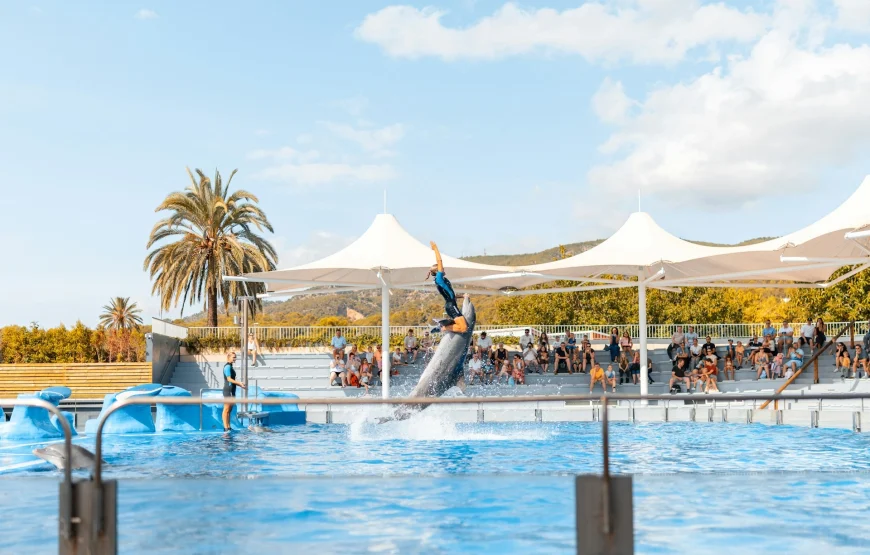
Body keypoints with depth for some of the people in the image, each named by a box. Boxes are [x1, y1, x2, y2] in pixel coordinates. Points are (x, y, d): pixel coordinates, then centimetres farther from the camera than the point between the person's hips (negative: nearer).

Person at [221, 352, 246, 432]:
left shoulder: (230, 367, 17)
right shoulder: (227, 366, -11)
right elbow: (229, 379, -18)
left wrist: (240, 385, 18)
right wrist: (239, 383, -21)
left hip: (231, 390, 10)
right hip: (228, 390, -10)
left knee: (230, 410, 10)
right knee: (226, 409, -8)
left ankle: (228, 427, 13)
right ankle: (226, 427, -9)